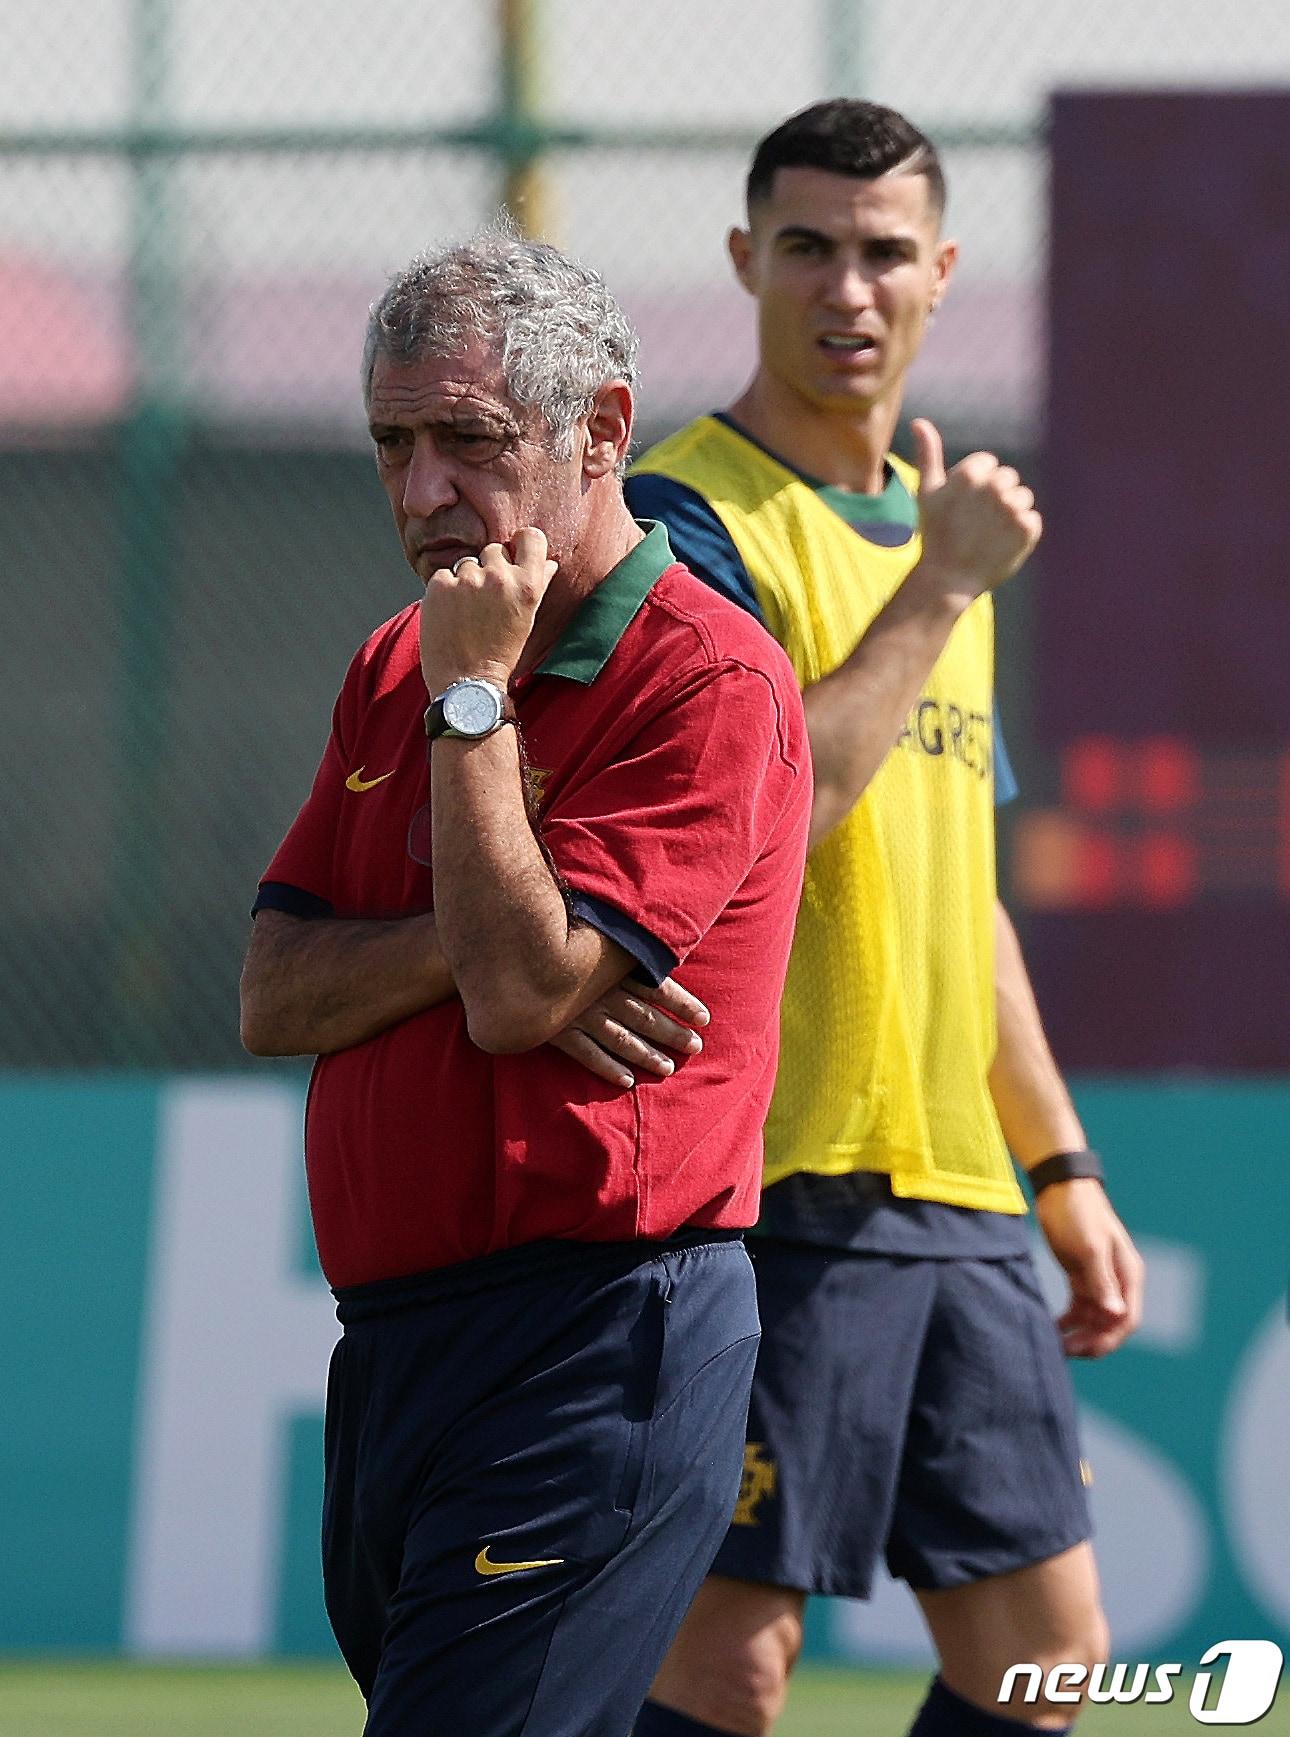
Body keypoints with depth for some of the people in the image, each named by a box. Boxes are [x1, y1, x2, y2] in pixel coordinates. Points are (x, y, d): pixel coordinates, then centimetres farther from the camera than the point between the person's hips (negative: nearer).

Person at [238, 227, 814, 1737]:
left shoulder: (710, 681, -9)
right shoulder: (398, 667, 16)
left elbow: (519, 995, -17)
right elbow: (275, 1000, 8)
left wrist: (475, 700, -12)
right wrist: (483, 938, -9)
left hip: (590, 1354, -8)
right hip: (390, 1333, 8)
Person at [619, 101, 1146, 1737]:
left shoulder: (934, 526, 18)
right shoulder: (692, 518, -7)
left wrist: (1062, 1167, 22)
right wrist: (944, 583, -16)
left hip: (955, 1190, 8)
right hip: (773, 1186, -8)